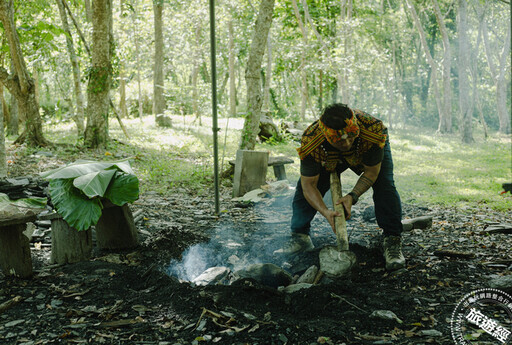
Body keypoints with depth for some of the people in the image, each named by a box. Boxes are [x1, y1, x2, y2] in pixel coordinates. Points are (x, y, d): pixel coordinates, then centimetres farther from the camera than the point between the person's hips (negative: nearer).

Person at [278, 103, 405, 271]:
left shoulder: (373, 130, -43)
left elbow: (371, 172, -28)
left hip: (370, 153, -1)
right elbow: (309, 185, -31)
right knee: (303, 190, -9)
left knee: (384, 186, -26)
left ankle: (392, 241, -17)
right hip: (329, 159, 1)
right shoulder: (310, 142, -41)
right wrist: (325, 211, -47)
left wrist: (352, 196, -43)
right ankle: (300, 238, 9)